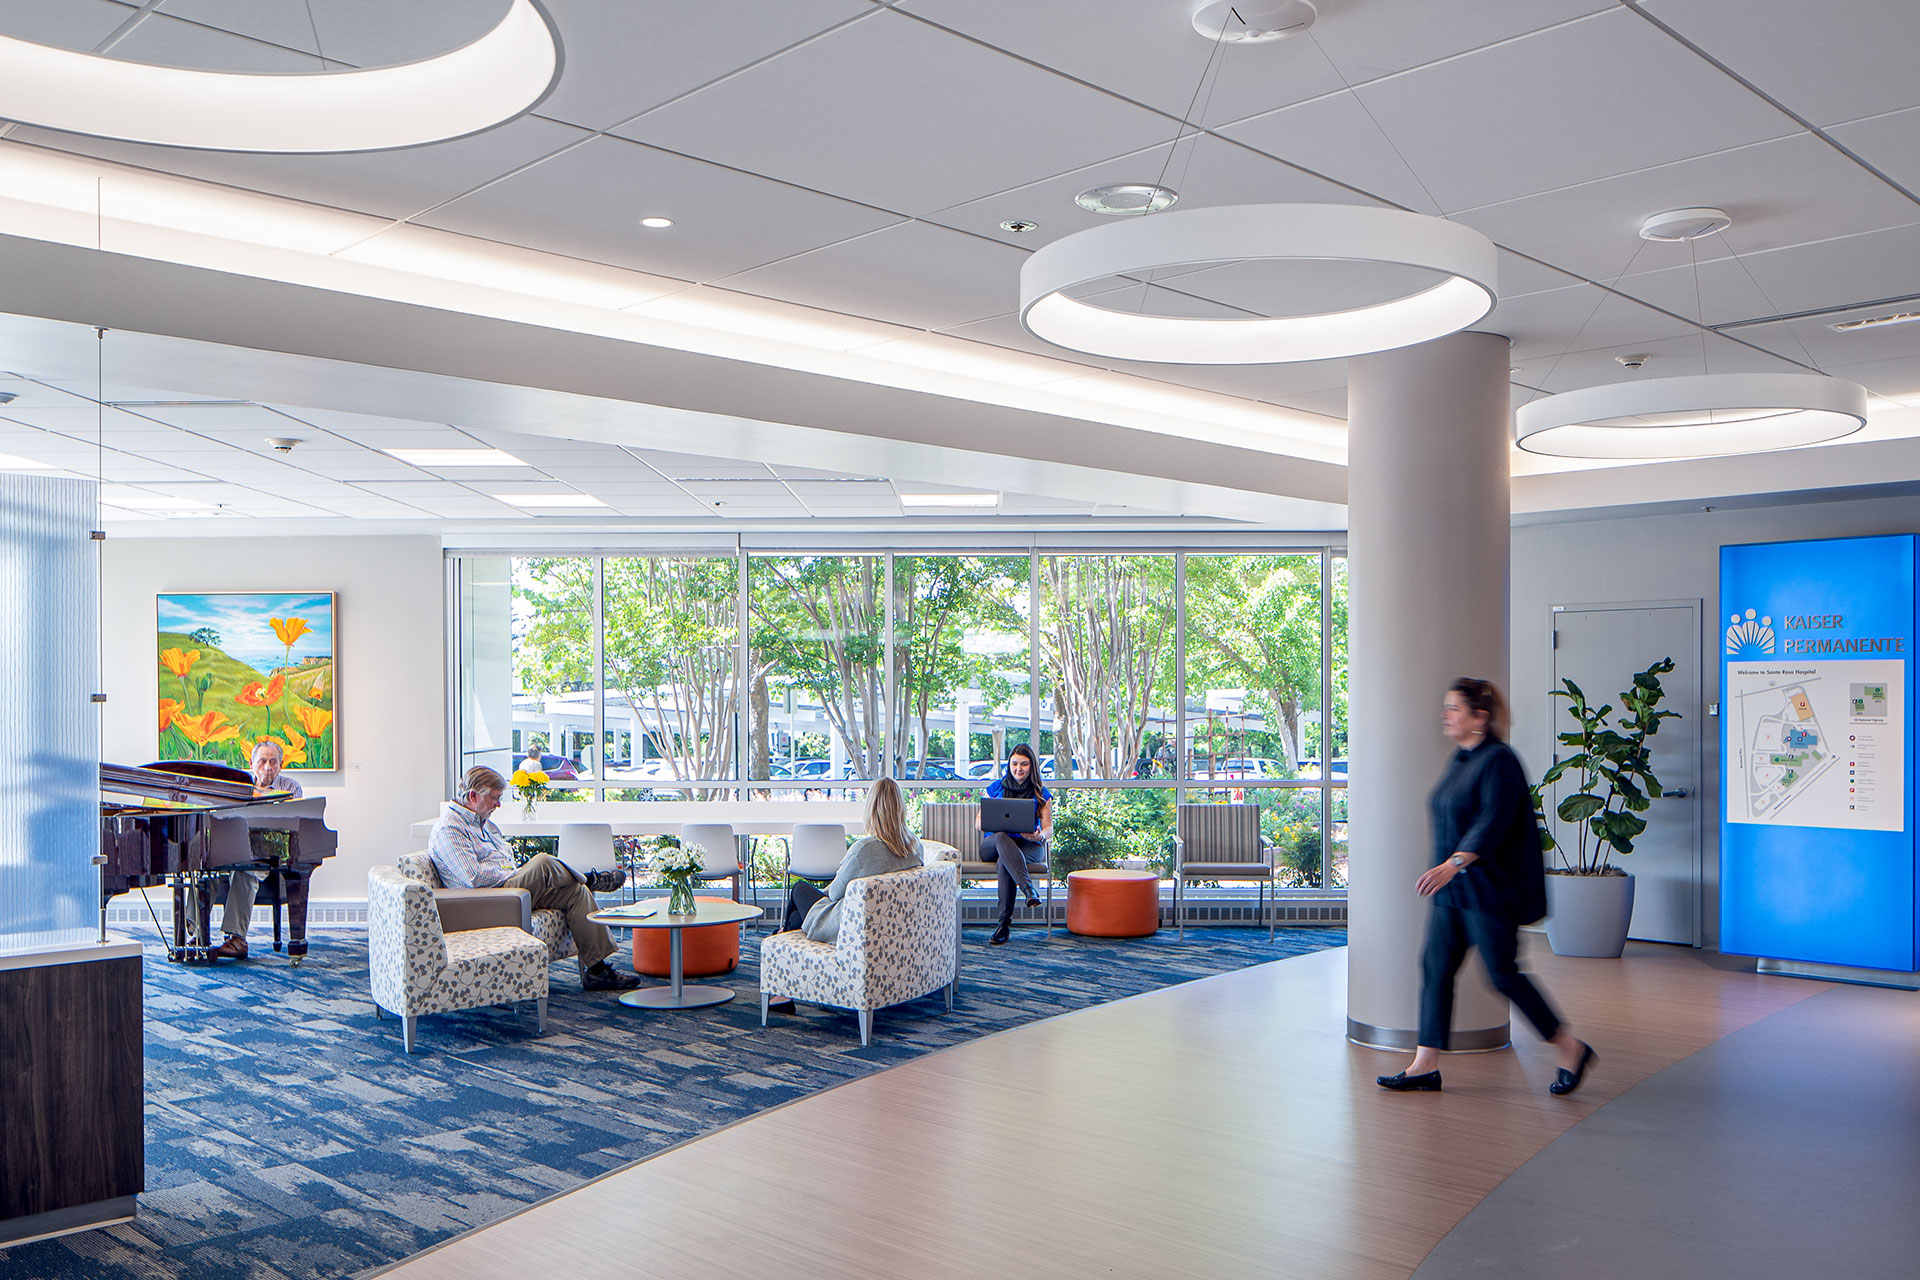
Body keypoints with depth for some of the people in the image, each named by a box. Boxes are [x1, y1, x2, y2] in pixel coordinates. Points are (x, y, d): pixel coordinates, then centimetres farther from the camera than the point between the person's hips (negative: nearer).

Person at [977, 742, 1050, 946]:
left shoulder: (1041, 793, 11)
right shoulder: (996, 787, 14)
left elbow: (1048, 827, 5)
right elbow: (978, 821, 11)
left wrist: (1040, 836, -21)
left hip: (1028, 846, -1)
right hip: (992, 846, 1)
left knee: (1005, 860, -37)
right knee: (1001, 837, -37)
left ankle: (1005, 923, -42)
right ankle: (1028, 887, -57)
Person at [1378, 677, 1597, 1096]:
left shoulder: (1500, 761, -14)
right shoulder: (1460, 760, 13)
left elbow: (1492, 824, -25)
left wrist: (1452, 864, -36)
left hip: (1489, 890, -9)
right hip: (1454, 890, 9)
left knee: (1503, 974, -3)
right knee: (1435, 967, 4)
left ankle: (1570, 1049, 15)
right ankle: (1426, 1065, 9)